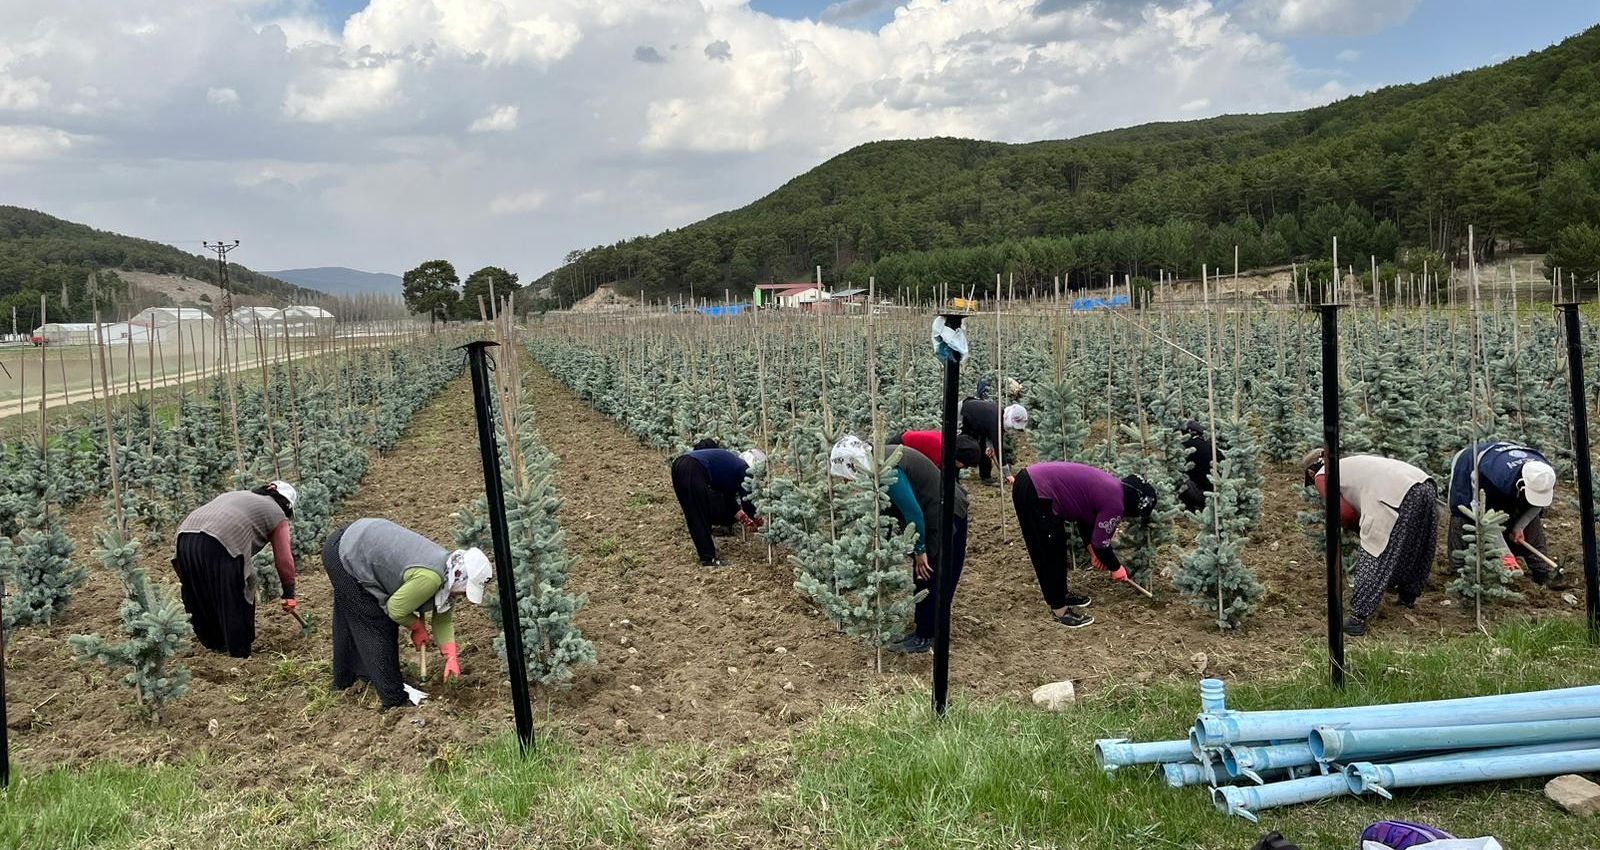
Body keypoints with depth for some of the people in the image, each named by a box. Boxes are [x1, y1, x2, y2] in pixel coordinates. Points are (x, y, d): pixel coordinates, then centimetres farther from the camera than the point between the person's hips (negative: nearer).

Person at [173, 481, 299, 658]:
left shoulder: (240, 495, 35)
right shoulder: (277, 514, 16)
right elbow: (284, 559, 12)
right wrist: (289, 593, 22)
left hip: (185, 535, 7)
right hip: (220, 544, -7)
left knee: (201, 598, 22)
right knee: (236, 602, 9)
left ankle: (214, 643, 37)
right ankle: (240, 653, 18)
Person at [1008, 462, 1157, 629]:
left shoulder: (1112, 486, 16)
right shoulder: (1115, 504, -11)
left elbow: (1084, 513, 26)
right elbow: (1101, 543, -4)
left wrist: (1091, 548, 24)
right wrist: (1116, 568, 12)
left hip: (1031, 480, 10)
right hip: (1036, 494, -10)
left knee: (1056, 548, 22)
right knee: (1051, 553, 1)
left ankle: (1061, 594, 36)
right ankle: (1059, 608, 12)